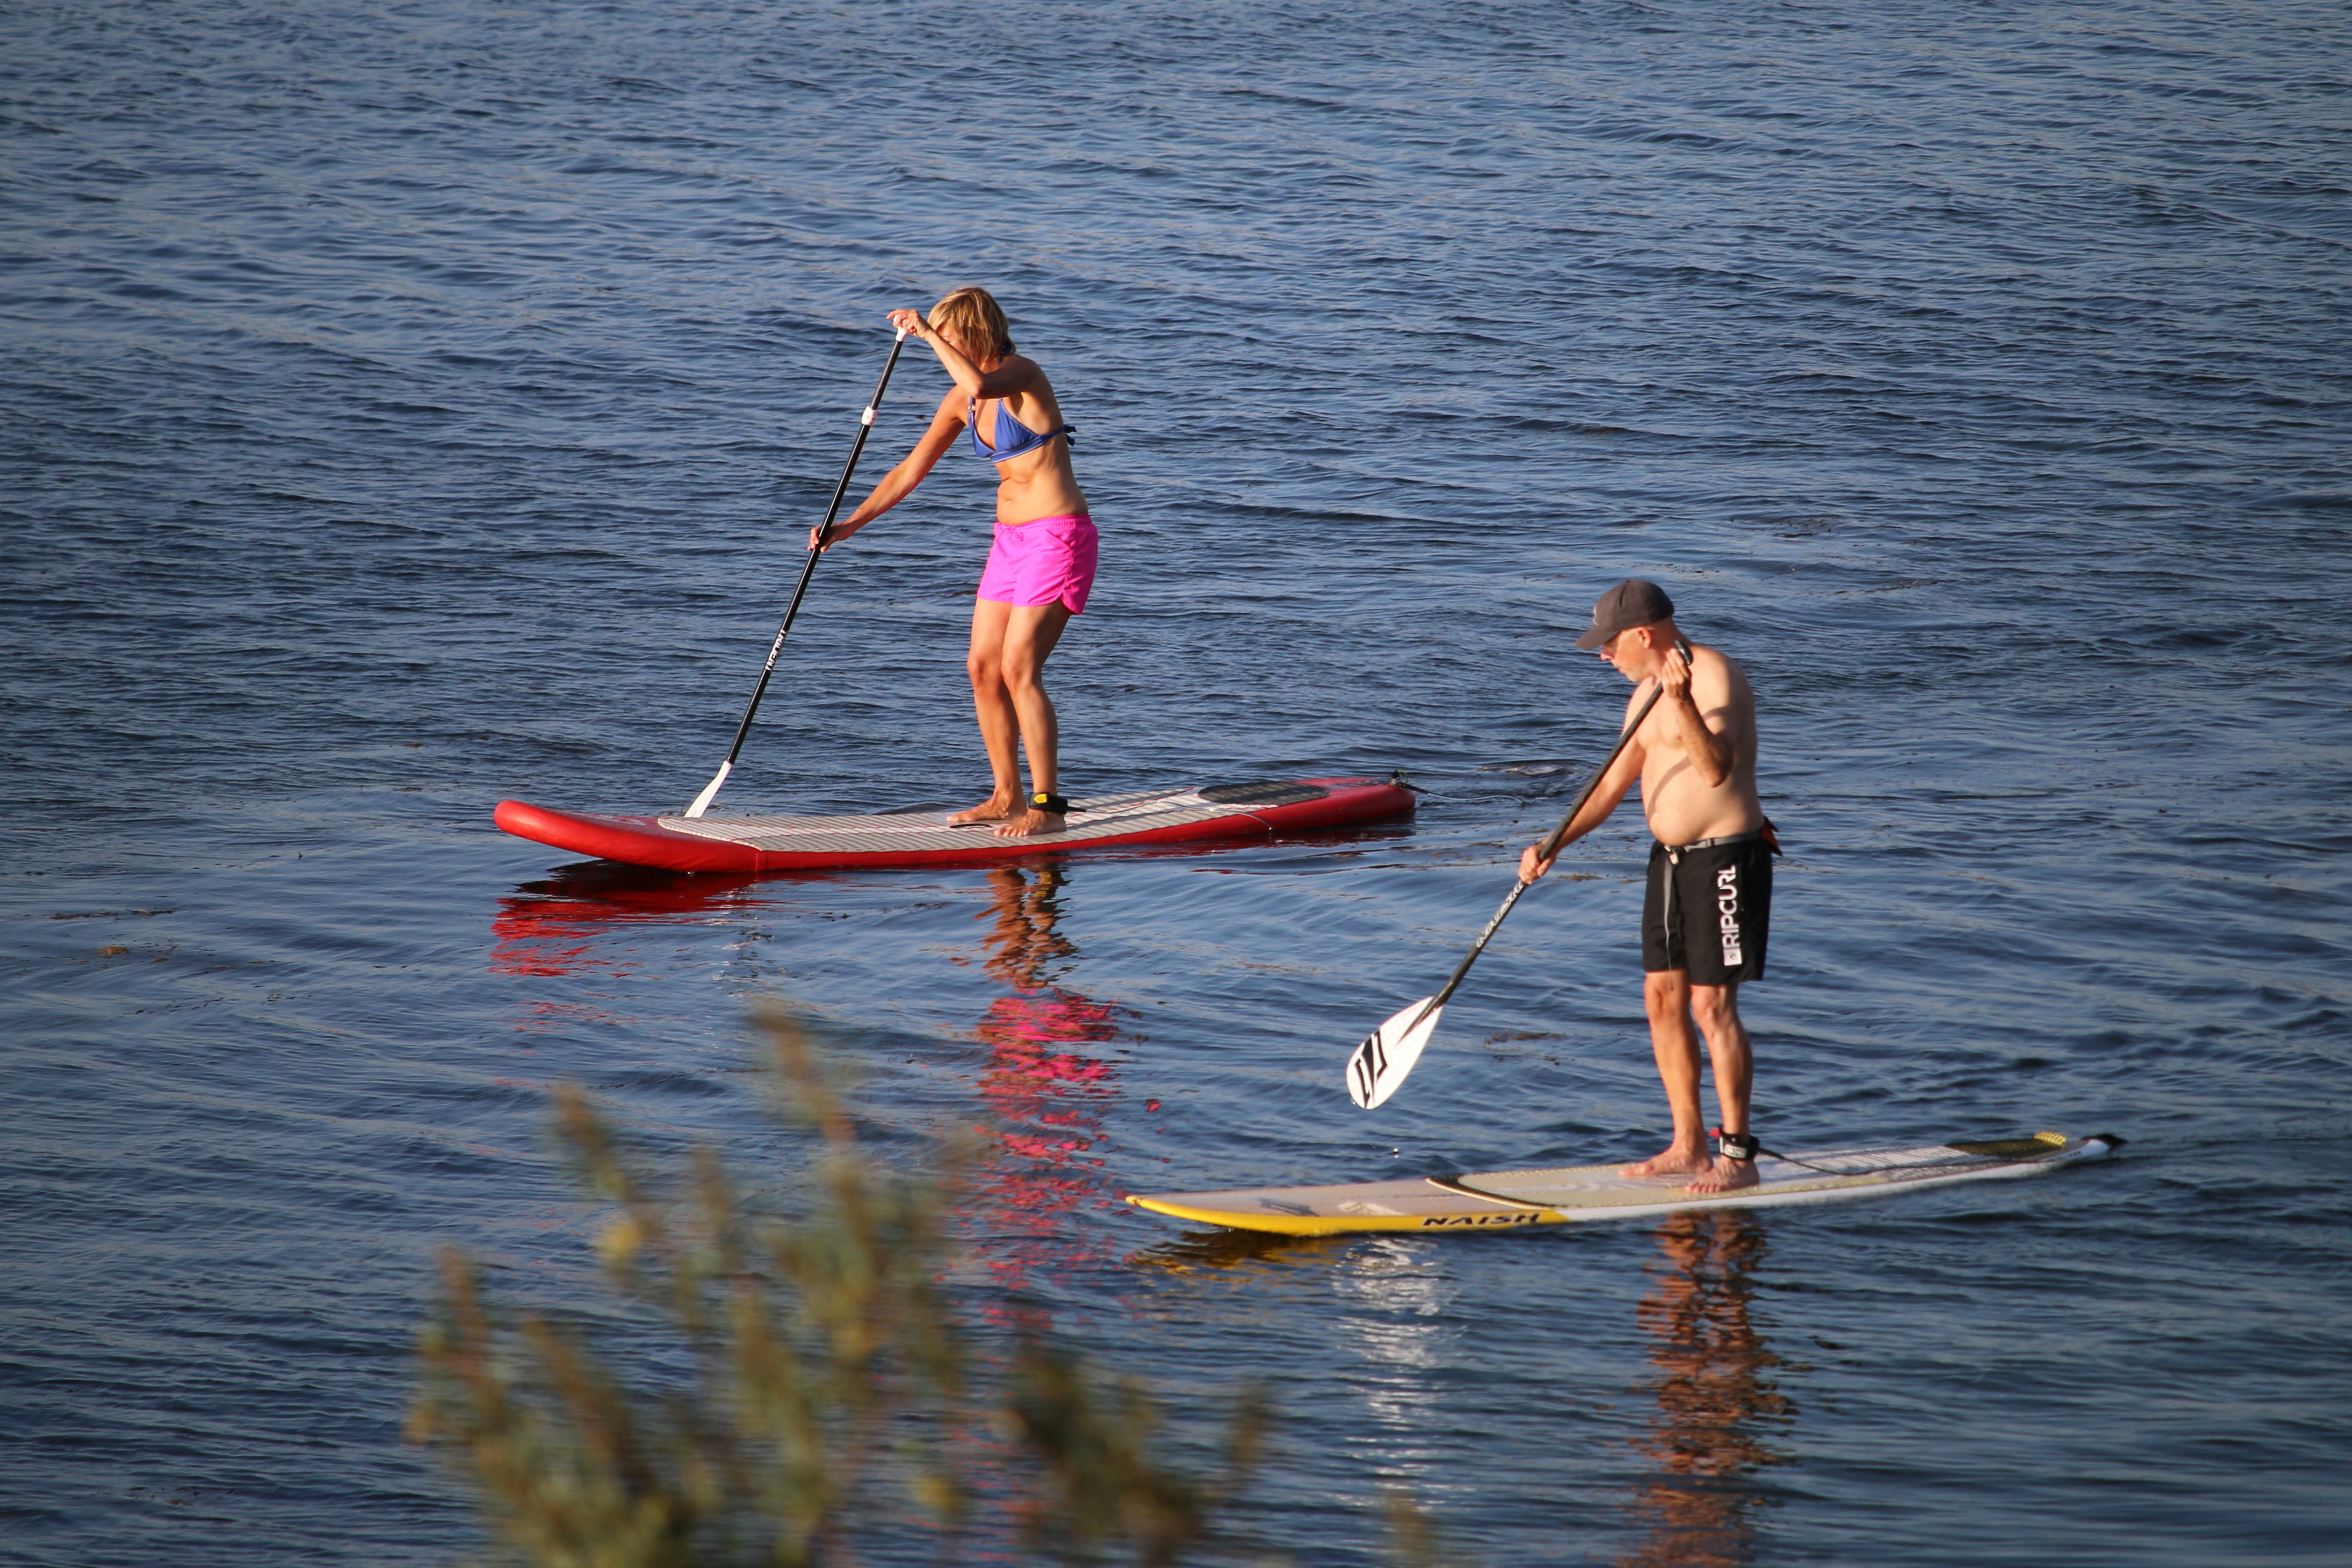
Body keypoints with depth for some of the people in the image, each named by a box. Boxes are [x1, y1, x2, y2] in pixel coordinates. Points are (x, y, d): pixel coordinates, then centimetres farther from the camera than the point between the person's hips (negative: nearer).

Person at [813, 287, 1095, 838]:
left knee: (1019, 669, -13)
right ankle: (1007, 797, 16)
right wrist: (850, 524, 7)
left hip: (1057, 538, -9)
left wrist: (928, 333, -27)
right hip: (1011, 539, 9)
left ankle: (1048, 807, -10)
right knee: (983, 666, 7)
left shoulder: (1021, 375, -15)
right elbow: (910, 471, 14)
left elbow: (979, 385, -39)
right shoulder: (962, 400, 9)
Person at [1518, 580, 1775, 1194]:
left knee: (1711, 1005, -10)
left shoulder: (1715, 677, -17)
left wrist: (1684, 704, -45)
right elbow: (1611, 786, 16)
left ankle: (1737, 1155, -5)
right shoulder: (1647, 695, 12)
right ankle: (1688, 1146, 16)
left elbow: (1716, 769, -32)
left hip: (1724, 859, -9)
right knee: (1662, 998, 9)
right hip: (1670, 859, 9)